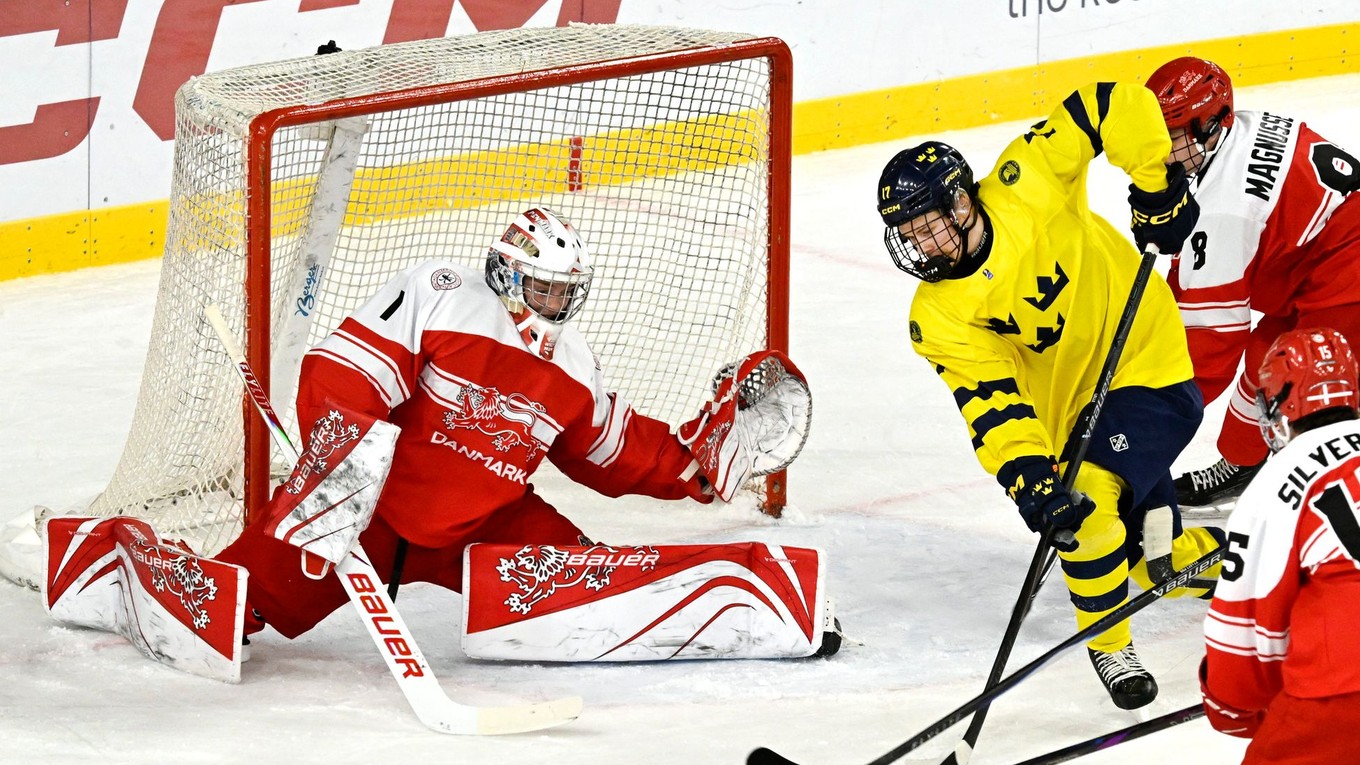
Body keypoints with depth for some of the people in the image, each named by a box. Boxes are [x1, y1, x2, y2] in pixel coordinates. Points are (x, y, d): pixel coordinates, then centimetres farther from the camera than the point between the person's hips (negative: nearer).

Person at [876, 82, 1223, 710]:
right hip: (1070, 410, 5)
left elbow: (1112, 106, -16)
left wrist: (1157, 184, -18)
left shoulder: (1027, 185, -22)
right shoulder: (937, 318, -14)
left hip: (1149, 362, -5)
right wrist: (1029, 477, -36)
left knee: (1093, 498, -20)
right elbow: (991, 403, -21)